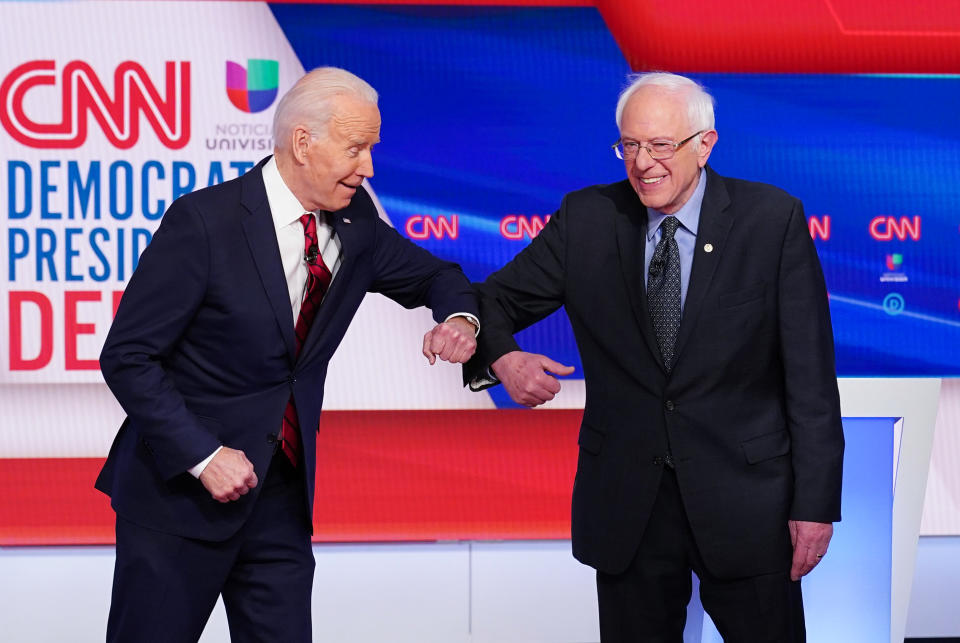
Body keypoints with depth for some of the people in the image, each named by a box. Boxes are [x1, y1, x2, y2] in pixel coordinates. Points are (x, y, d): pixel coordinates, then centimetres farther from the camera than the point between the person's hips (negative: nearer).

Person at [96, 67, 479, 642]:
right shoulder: (205, 221, -16)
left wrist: (459, 317, -4)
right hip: (180, 489, -5)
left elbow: (433, 276, 20)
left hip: (283, 492, 5)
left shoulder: (355, 223, 2)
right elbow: (127, 357, -14)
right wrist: (202, 455, -20)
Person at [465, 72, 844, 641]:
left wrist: (816, 503, -9)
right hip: (625, 503, 2)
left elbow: (810, 375, -6)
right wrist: (502, 357, -17)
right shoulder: (586, 219, 0)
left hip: (745, 501, -2)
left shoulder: (774, 220, -6)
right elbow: (496, 300, 7)